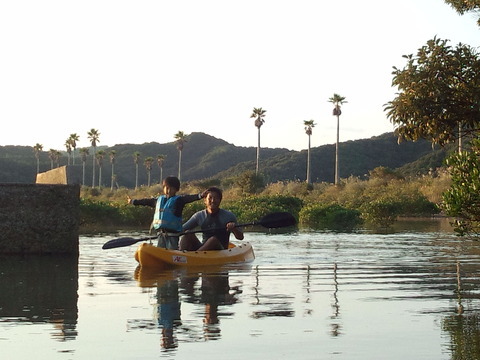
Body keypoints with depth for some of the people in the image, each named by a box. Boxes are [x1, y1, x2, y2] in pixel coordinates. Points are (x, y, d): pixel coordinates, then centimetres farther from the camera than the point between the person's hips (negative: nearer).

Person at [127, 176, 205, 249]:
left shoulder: (179, 200, -4)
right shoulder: (159, 199, 15)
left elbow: (189, 198, -19)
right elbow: (147, 201, 26)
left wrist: (200, 195, -37)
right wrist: (133, 201, 36)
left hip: (172, 234, -6)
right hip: (161, 234, 6)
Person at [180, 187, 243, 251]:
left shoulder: (228, 216, -1)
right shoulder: (199, 216, 6)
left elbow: (240, 237, -3)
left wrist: (233, 228, -24)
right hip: (203, 248, 3)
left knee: (214, 240, -33)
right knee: (188, 234, -18)